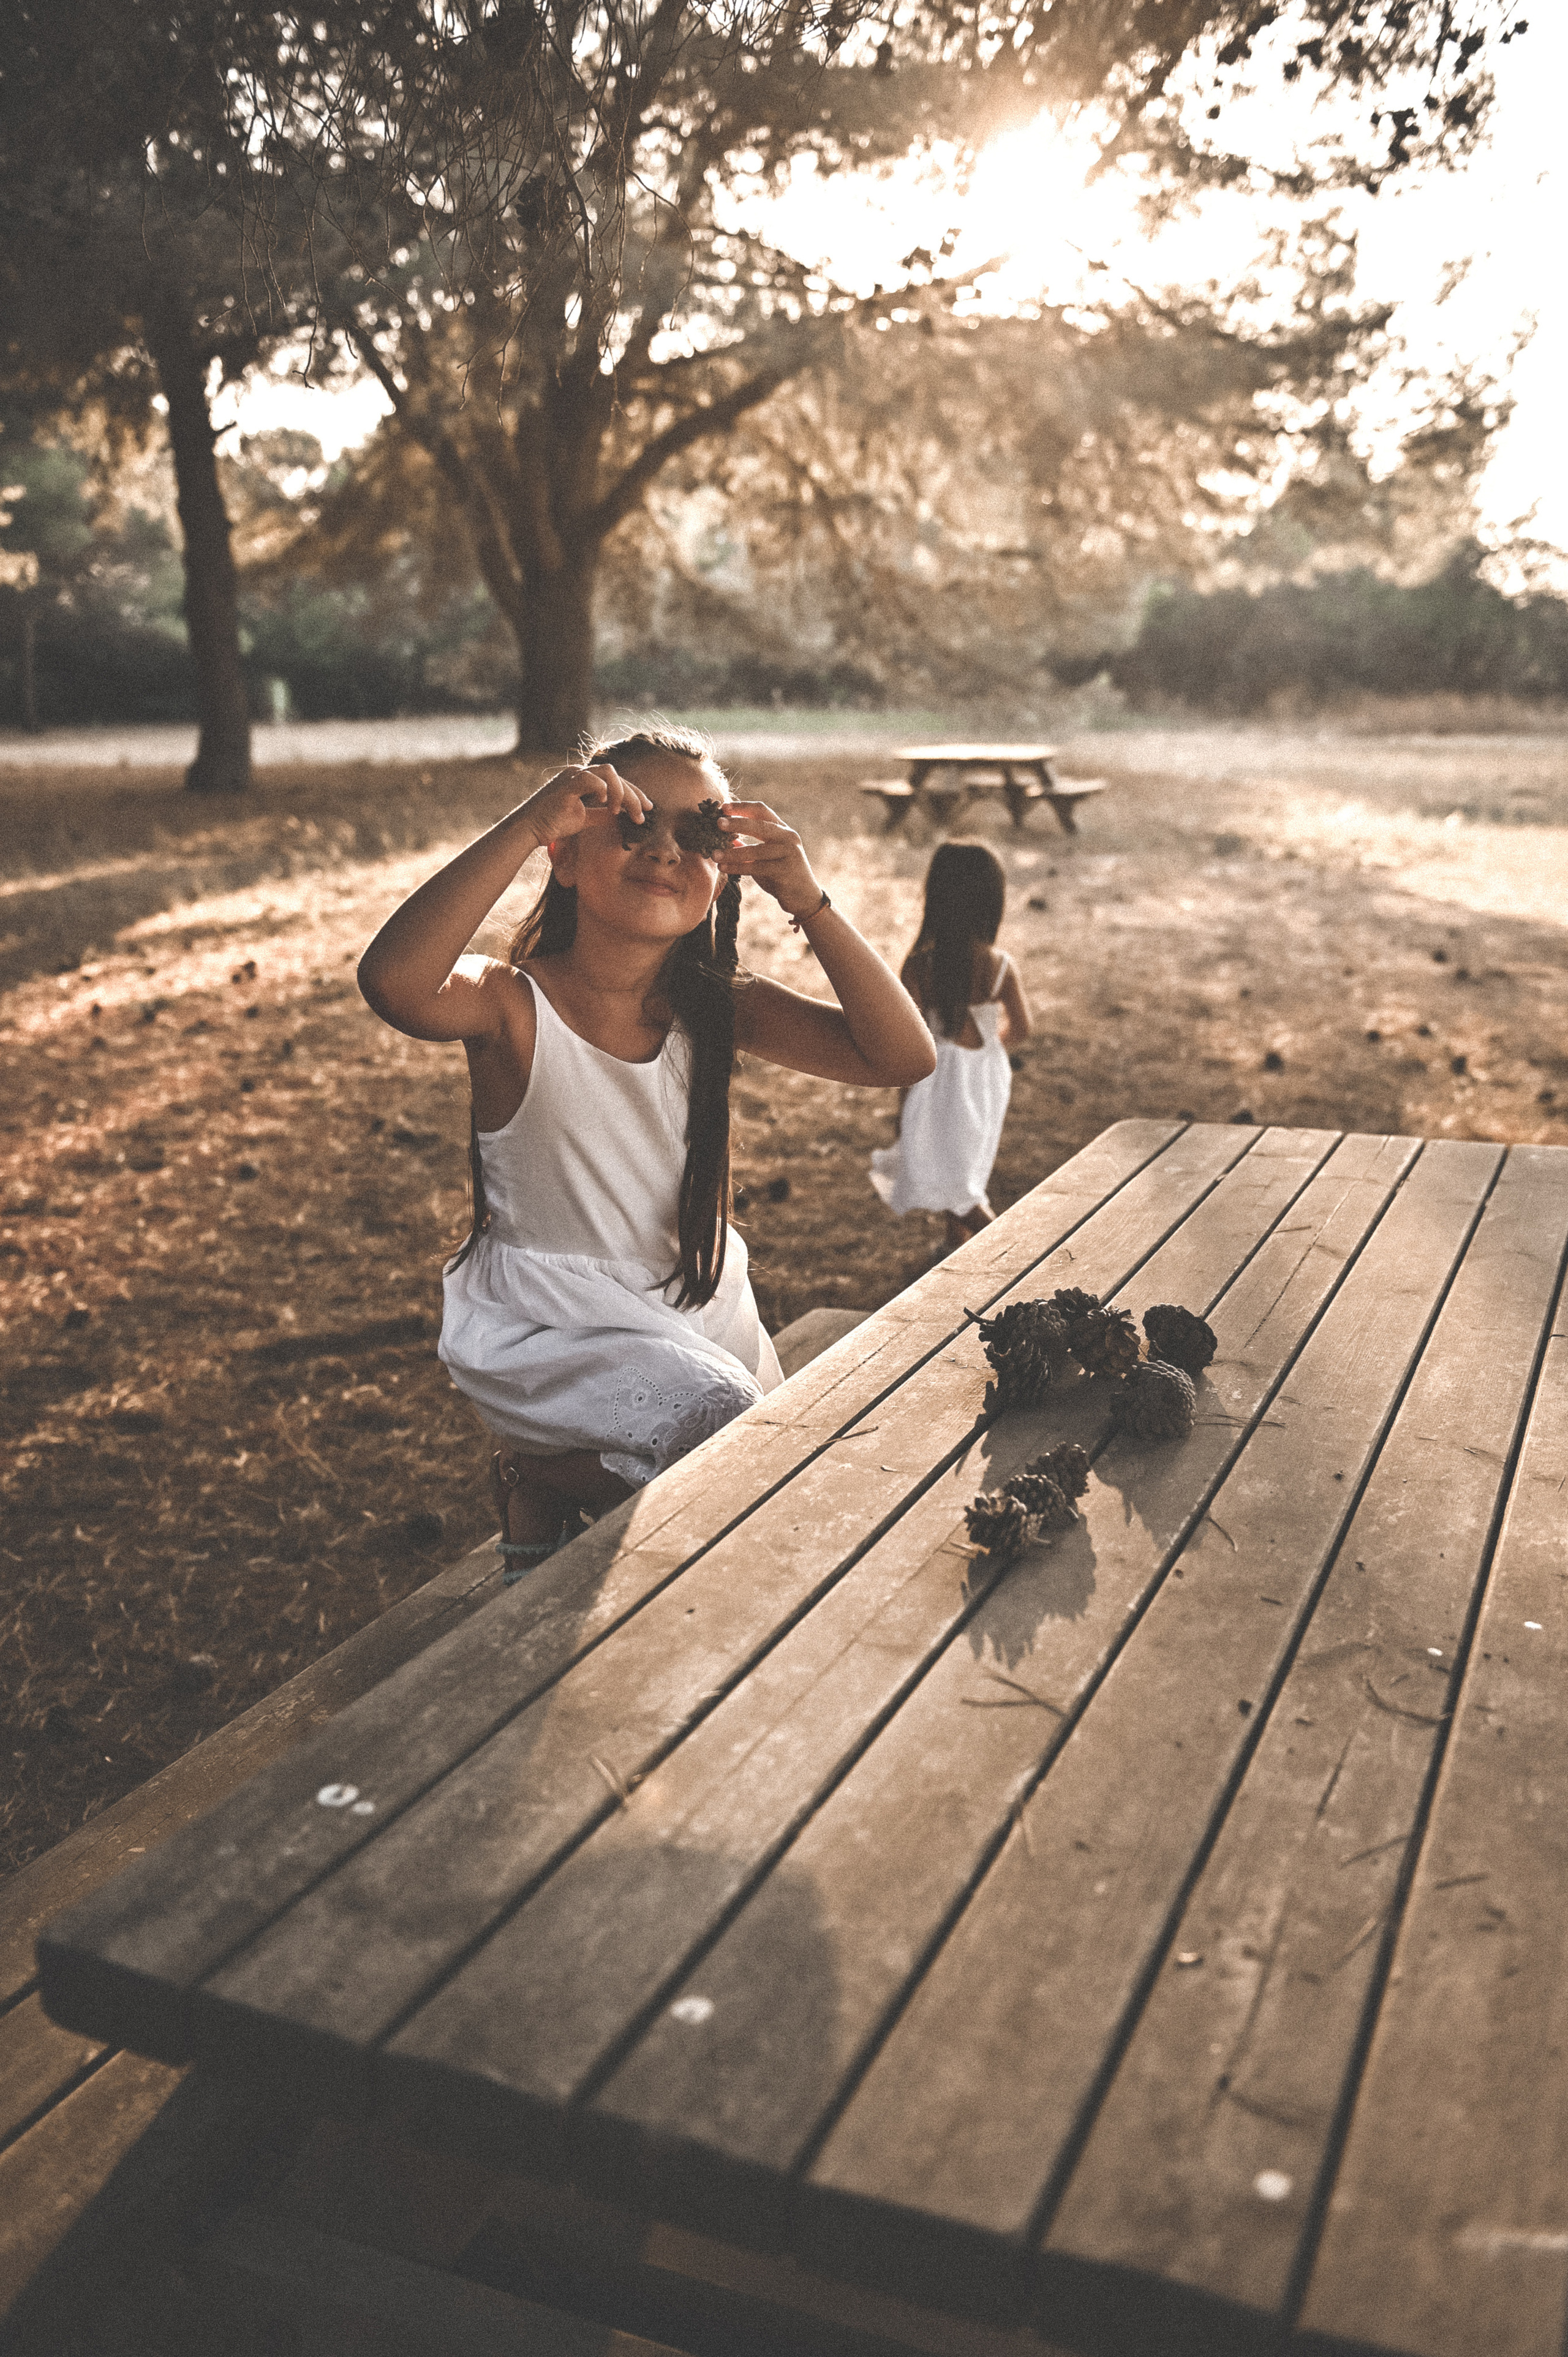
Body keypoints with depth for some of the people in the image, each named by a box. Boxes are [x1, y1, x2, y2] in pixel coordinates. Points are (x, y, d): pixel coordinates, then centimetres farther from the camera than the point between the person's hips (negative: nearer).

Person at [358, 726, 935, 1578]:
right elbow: (394, 982, -41)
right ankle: (539, 1478, 1)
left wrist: (807, 900, -22)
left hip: (700, 1305, 6)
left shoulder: (718, 1010, -4)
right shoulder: (513, 1005, -17)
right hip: (553, 1320, -6)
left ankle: (556, 1482, 33)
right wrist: (528, 824, -39)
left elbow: (901, 1056, -13)